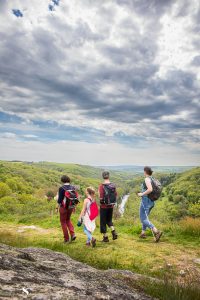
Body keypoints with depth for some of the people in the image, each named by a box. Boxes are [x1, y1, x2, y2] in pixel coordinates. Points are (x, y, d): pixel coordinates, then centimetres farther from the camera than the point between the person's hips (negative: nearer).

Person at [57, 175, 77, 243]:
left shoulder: (61, 188, -14)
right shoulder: (73, 187, 0)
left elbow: (60, 199, -13)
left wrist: (57, 207, 2)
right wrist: (74, 207, 15)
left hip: (63, 207, -5)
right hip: (71, 206, 5)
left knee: (63, 222, 11)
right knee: (68, 219, 25)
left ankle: (66, 238, 14)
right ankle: (73, 234, 10)